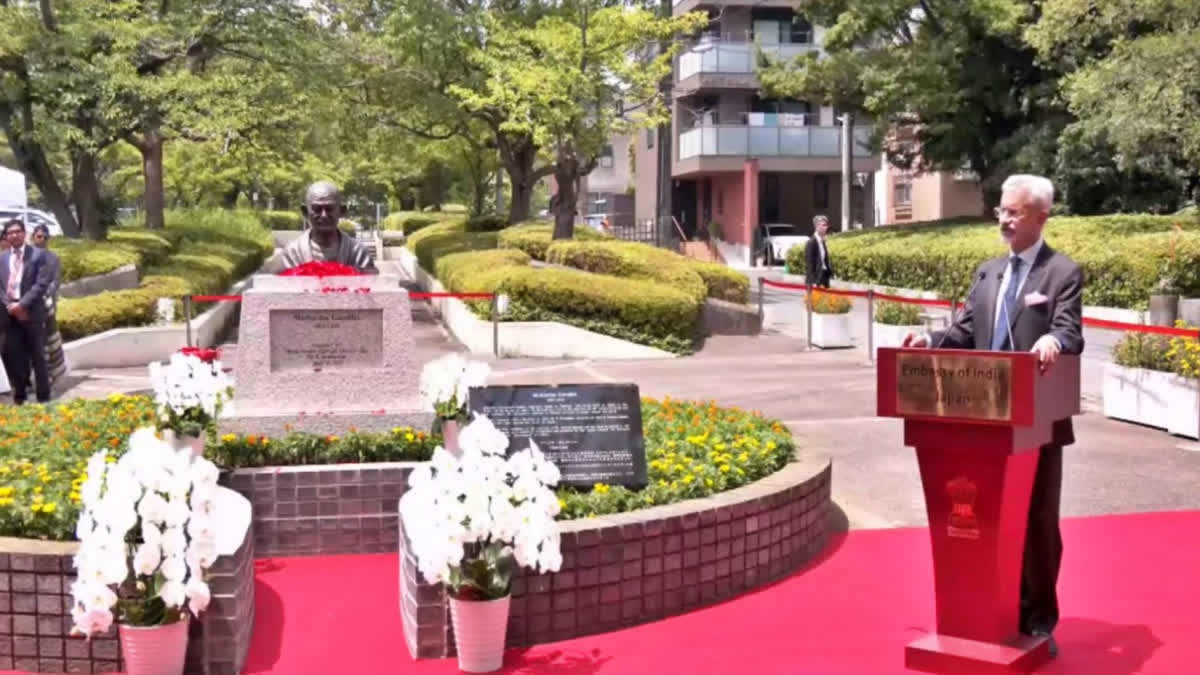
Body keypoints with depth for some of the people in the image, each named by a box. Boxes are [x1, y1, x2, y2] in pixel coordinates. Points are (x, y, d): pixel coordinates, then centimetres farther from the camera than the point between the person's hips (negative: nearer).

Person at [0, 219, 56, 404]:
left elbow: (42, 284, -9)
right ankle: (19, 397, 15)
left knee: (38, 357, 1)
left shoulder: (39, 255, 0)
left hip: (32, 312, -4)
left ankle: (43, 398, 7)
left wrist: (22, 304, -16)